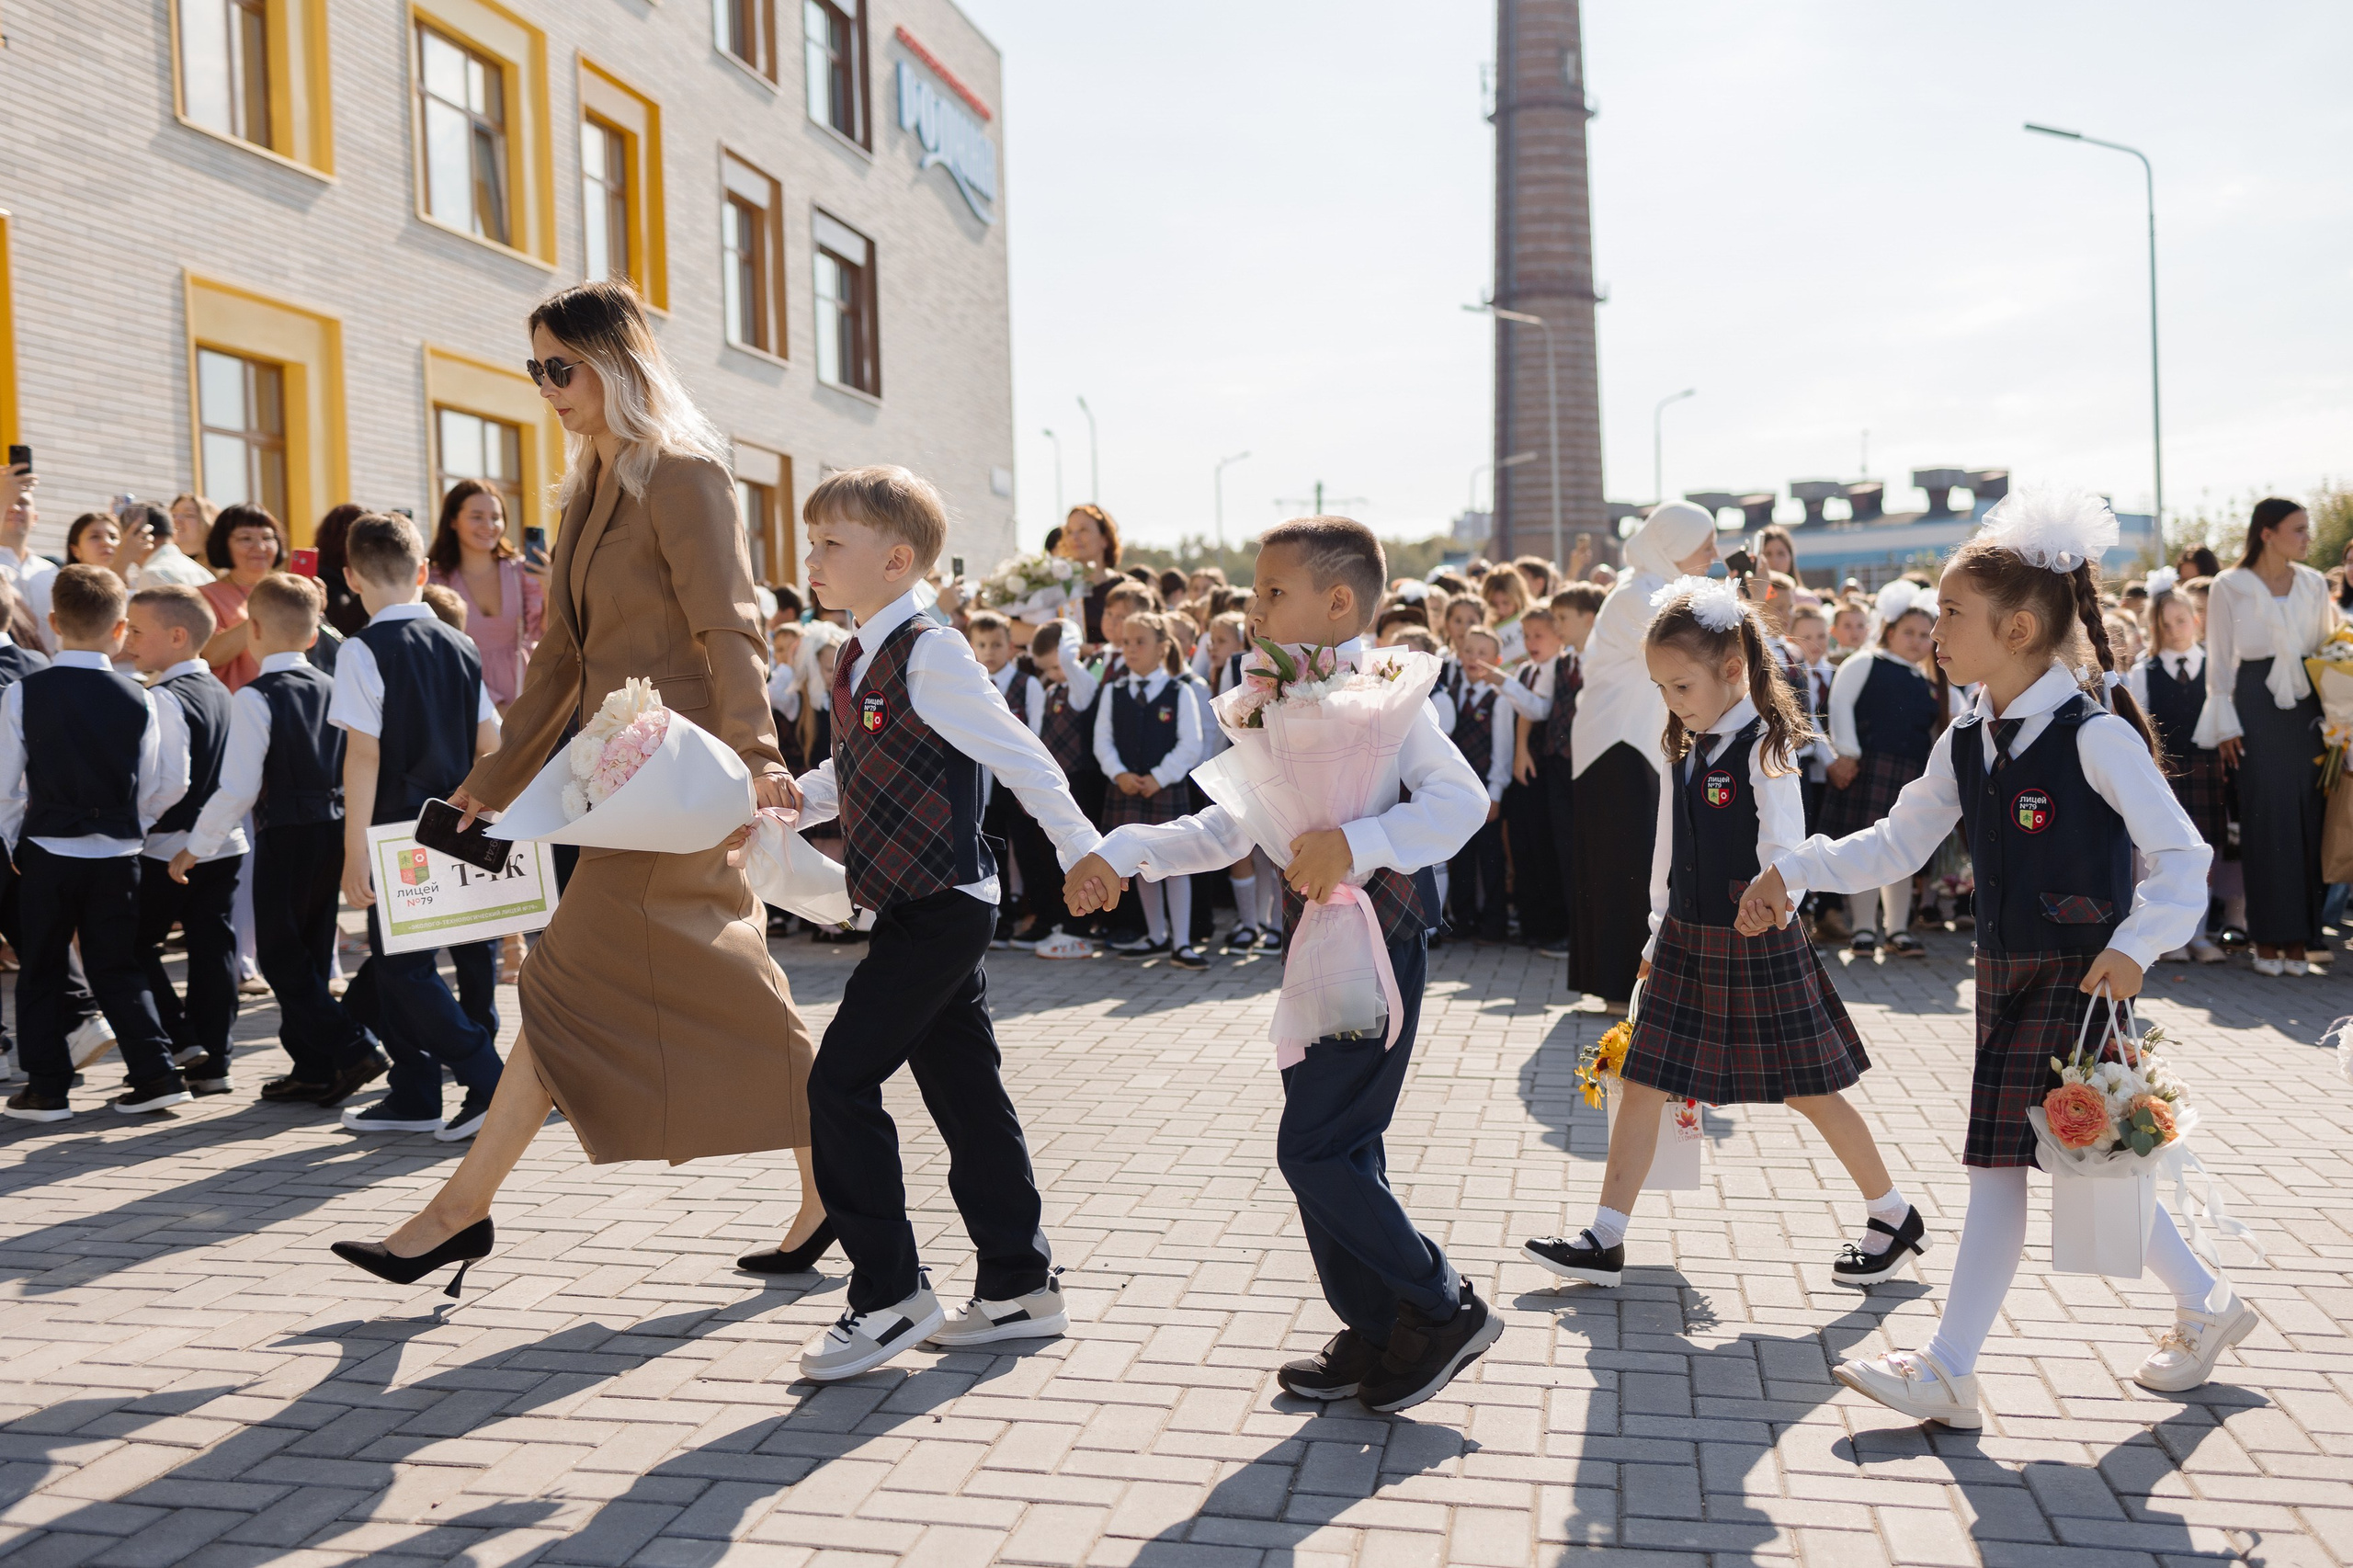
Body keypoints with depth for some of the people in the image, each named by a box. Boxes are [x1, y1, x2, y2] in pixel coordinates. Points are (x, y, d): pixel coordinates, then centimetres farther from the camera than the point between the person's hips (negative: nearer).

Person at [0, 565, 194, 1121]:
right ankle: (156, 1073, 6)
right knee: (117, 968, 11)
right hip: (118, 854, 2)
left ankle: (46, 1087, 13)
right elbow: (165, 785, 0)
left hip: (45, 850, -1)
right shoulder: (140, 700, -4)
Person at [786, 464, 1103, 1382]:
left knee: (841, 1082, -9)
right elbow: (848, 775, 23)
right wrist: (786, 801, 4)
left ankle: (889, 1295, 3)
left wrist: (1083, 856, -13)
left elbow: (1020, 757, -15)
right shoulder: (855, 664, 13)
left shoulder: (929, 654, -14)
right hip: (916, 910, 9)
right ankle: (1019, 1287, 23)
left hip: (942, 908, -9)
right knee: (965, 1094, 13)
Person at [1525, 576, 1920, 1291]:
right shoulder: (1686, 750, 8)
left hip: (1758, 945, -7)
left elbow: (1785, 846, -20)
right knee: (1641, 1085, 2)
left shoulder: (1764, 747, -12)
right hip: (1689, 941, 7)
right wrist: (1660, 933, 18)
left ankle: (1895, 1217, 26)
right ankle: (1605, 1241, 7)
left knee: (1809, 1092, 5)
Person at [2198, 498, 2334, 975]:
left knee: (2306, 815, 1)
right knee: (2265, 817, -3)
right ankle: (2269, 936, 3)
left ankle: (2299, 935, 8)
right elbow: (2219, 662, 1)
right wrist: (2226, 726, -5)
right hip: (2256, 707, -3)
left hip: (2306, 707, 3)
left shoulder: (2315, 585, 10)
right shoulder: (2228, 588, 0)